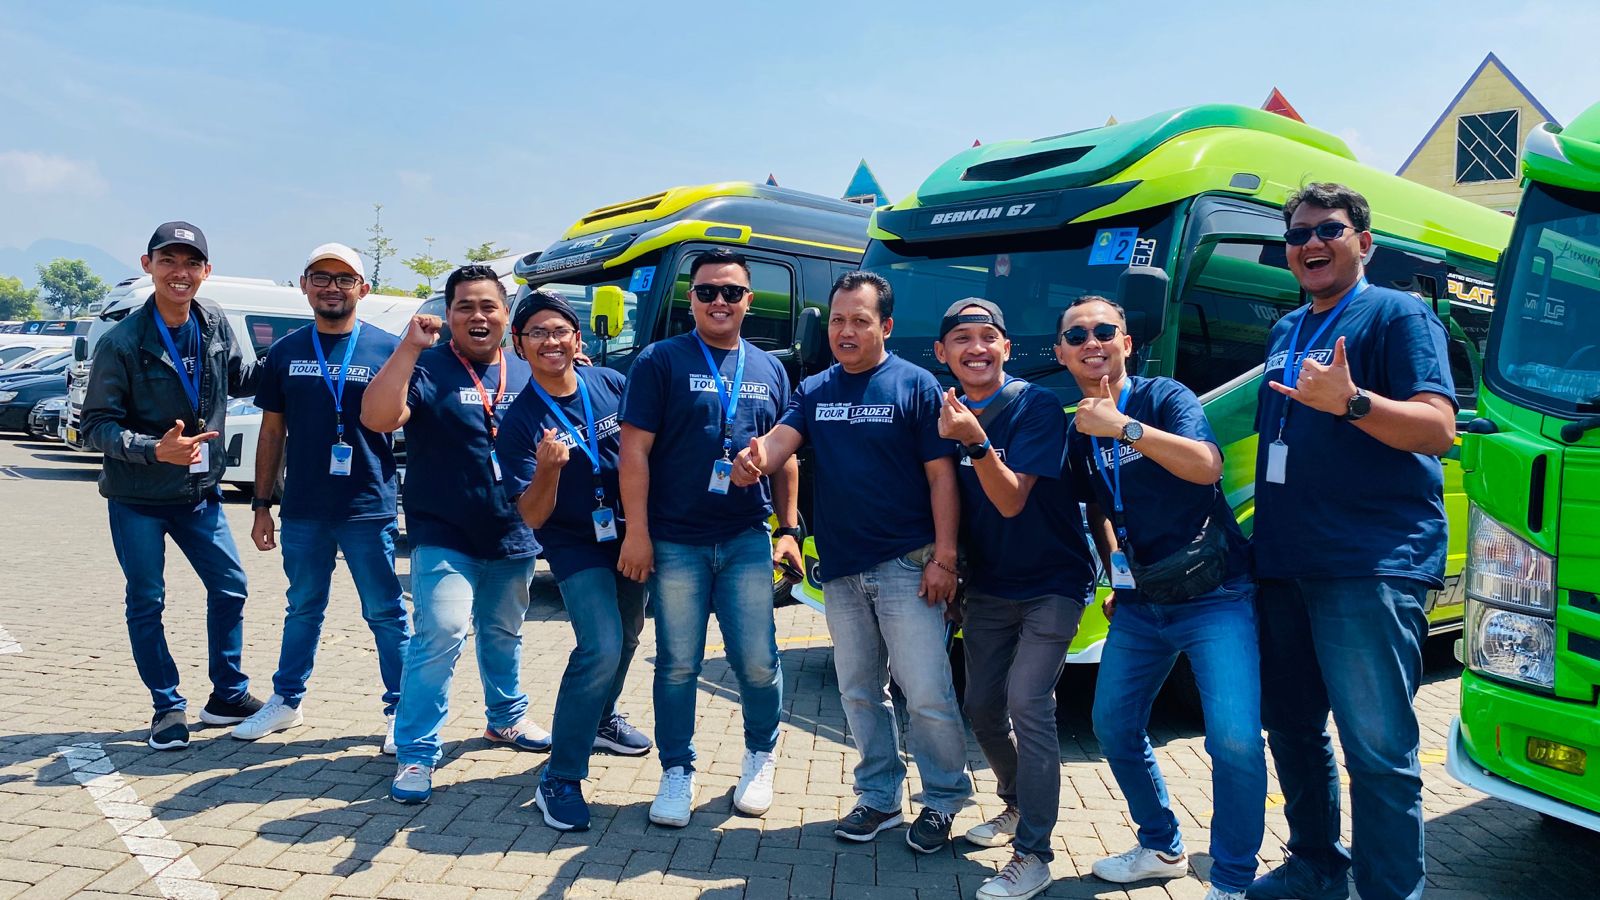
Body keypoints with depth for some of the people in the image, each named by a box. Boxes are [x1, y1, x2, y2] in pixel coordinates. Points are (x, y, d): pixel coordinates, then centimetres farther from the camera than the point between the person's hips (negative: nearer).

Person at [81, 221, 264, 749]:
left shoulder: (215, 325, -1)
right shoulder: (122, 342, -15)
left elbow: (242, 379, 16)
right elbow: (96, 426, -13)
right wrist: (155, 449, -29)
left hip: (199, 492, 5)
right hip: (137, 499, -4)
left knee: (230, 588, 8)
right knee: (146, 602, 5)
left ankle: (228, 696, 24)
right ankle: (168, 709, 20)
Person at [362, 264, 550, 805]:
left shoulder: (526, 376, 9)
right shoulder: (427, 369, -6)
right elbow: (377, 418, -23)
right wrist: (410, 347, -27)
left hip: (514, 539, 5)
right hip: (445, 538, -5)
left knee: (504, 635, 20)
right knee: (440, 636, -16)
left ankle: (506, 719, 40)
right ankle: (416, 754, -4)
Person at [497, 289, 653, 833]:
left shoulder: (612, 384, -7)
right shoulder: (519, 422, -15)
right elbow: (531, 518, -19)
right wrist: (547, 469, -38)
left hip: (631, 533, 5)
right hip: (576, 547, -4)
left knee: (627, 636, 21)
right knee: (601, 647, -21)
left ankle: (602, 718, 49)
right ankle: (560, 778, -9)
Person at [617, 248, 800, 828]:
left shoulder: (769, 371, 11)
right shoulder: (661, 362, -1)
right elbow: (634, 450, -5)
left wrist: (789, 529, 9)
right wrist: (636, 532, -10)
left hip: (747, 540, 3)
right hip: (675, 542, -2)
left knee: (758, 662, 4)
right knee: (678, 665, 6)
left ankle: (760, 757, 28)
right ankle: (677, 773, 22)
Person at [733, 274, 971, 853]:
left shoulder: (915, 385, -5)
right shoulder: (814, 390, 9)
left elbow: (941, 475, -7)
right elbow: (781, 441, -6)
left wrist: (944, 556, -13)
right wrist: (756, 459, -30)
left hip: (907, 565, -5)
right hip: (840, 568, 5)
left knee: (926, 692, -2)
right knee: (859, 692, 14)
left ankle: (943, 799, 18)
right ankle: (879, 797, 29)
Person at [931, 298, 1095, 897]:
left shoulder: (1037, 406, -17)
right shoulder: (948, 413, 0)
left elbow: (1011, 500, -26)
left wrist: (975, 442, -40)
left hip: (1051, 583, -6)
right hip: (987, 587, 6)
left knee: (1027, 702, -16)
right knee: (982, 705, 12)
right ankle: (1017, 804, 37)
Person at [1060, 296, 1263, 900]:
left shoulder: (1165, 397, -9)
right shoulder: (1077, 432, 8)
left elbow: (1207, 466, -27)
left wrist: (1124, 426, -28)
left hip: (1213, 596, -6)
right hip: (1139, 604, 7)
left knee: (1234, 739, -17)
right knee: (1114, 727, 11)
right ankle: (1161, 849, 32)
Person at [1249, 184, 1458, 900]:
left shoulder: (1398, 316, -2)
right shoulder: (1285, 333, 20)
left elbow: (1438, 429, -14)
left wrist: (1350, 401, -30)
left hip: (1371, 568, -7)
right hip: (1283, 566, 8)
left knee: (1377, 751, -7)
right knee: (1292, 728, 15)